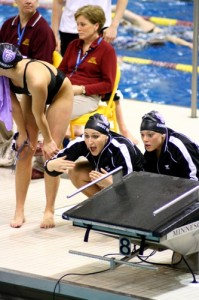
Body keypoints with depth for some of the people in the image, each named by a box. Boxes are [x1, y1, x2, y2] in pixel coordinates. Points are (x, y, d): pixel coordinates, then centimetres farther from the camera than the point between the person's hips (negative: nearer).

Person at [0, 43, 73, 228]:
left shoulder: (36, 79, -45)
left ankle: (49, 211, 1)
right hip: (31, 95, 6)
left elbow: (38, 115, -29)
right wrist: (22, 133, -5)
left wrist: (47, 140, -16)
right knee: (24, 151, -1)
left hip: (60, 93, -6)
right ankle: (19, 211, 3)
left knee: (51, 153, -9)